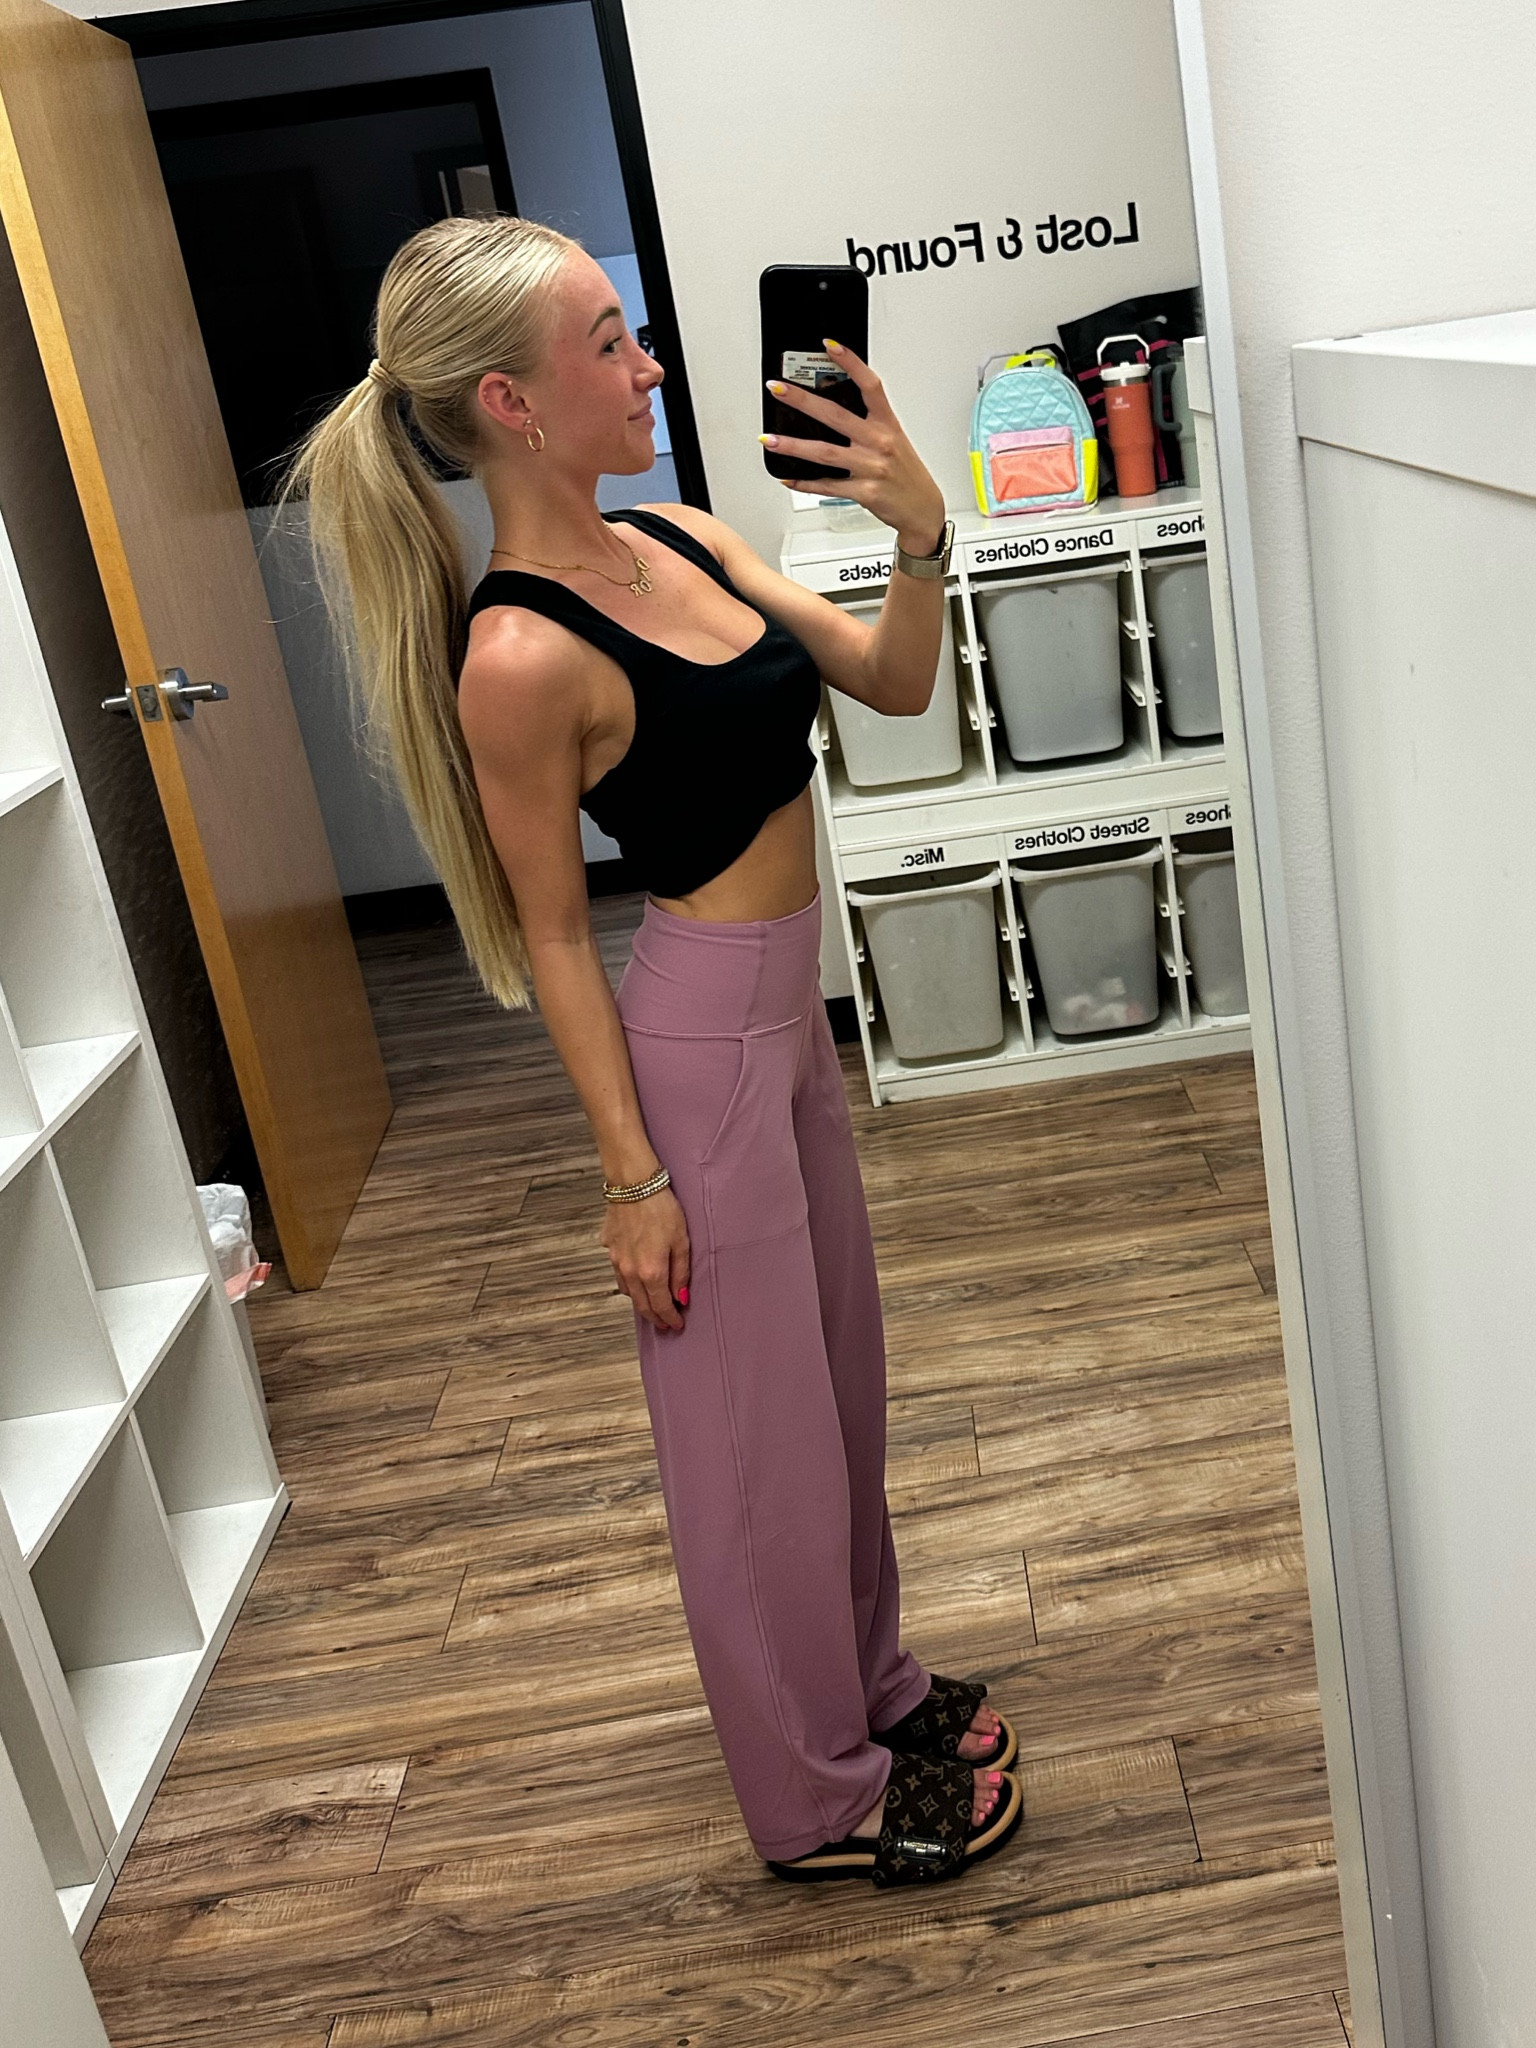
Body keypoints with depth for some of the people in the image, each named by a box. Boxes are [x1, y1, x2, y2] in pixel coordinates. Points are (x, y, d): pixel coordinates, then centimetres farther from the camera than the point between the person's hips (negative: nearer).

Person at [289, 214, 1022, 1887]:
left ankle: (871, 1685, 46)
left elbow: (892, 685, 6)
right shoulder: (521, 657, -21)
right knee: (756, 1425, 8)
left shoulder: (677, 541, 2)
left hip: (786, 1014, 9)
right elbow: (552, 933, -16)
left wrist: (918, 535, -13)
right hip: (696, 1040, -9)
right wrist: (630, 1173, -13)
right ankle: (820, 1797, 31)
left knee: (835, 1374, 23)